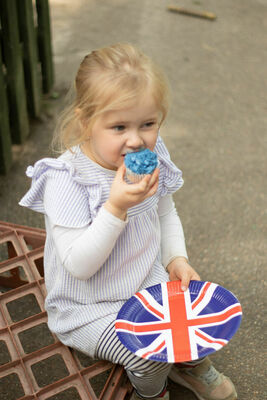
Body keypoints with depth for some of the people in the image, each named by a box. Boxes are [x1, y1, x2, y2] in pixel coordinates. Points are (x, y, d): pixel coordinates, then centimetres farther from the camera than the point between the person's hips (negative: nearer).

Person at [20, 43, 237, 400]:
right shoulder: (66, 181, -27)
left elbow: (166, 214, 13)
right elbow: (78, 265, -29)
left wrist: (177, 258, -4)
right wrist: (116, 207, -39)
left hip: (149, 282, 6)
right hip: (88, 308, -6)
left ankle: (192, 366, 30)